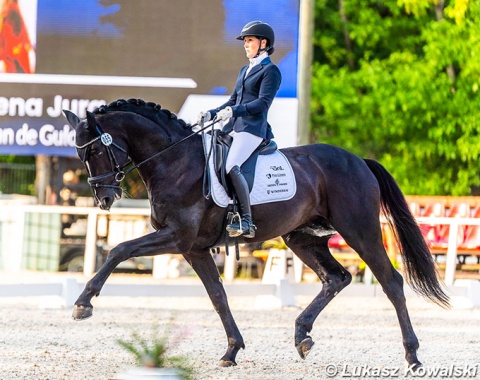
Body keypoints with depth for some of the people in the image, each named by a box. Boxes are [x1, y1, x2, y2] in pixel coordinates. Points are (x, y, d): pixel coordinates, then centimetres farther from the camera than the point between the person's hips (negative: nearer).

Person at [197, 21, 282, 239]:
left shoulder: (270, 71, -3)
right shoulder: (244, 71, 23)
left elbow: (263, 102, -15)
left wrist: (234, 111, -26)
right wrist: (210, 114, 11)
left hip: (253, 128, -10)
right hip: (233, 128, 10)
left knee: (231, 167, -29)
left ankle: (246, 221, -32)